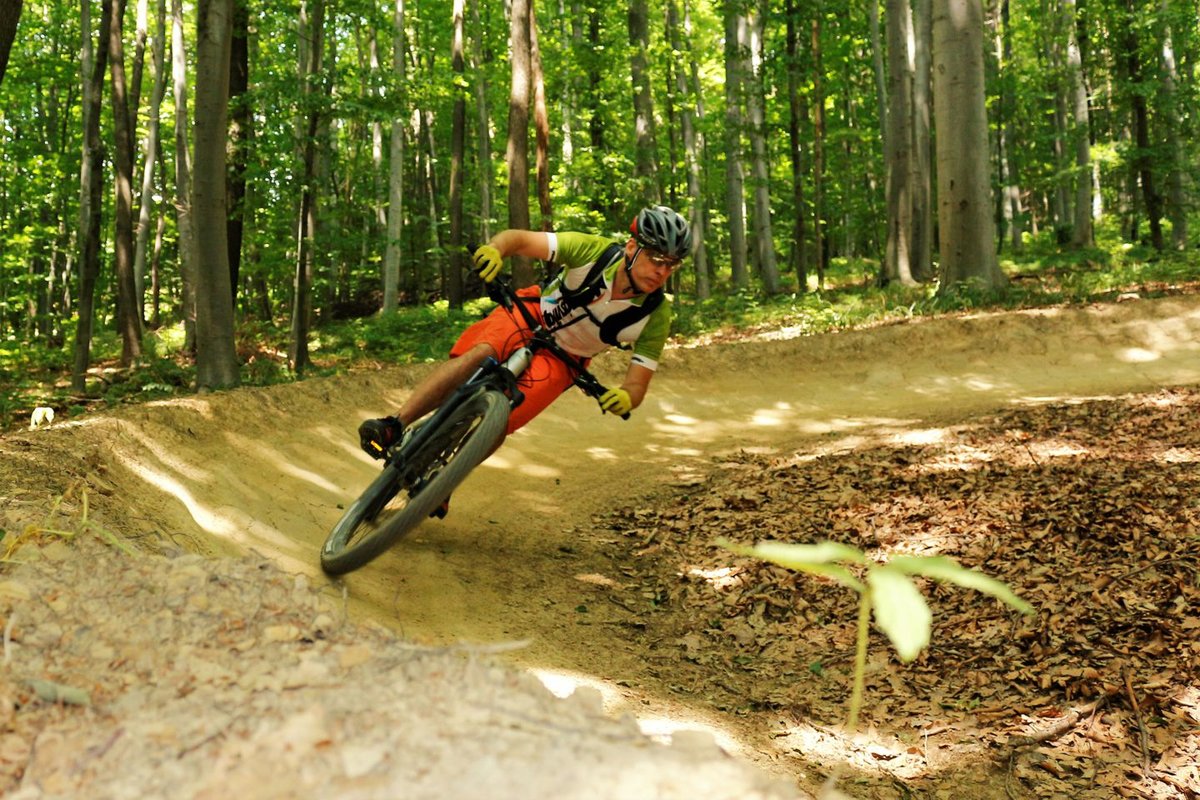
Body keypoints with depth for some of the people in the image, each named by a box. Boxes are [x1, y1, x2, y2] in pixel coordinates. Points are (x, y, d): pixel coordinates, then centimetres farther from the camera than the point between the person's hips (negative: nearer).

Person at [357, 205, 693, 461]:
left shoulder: (656, 315, -22)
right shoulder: (595, 250, -25)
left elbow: (638, 386, -19)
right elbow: (517, 238, -21)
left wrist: (626, 396, -44)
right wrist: (493, 249, -44)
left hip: (561, 360, 1)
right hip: (534, 314, -1)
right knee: (479, 354, -32)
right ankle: (393, 425, -29)